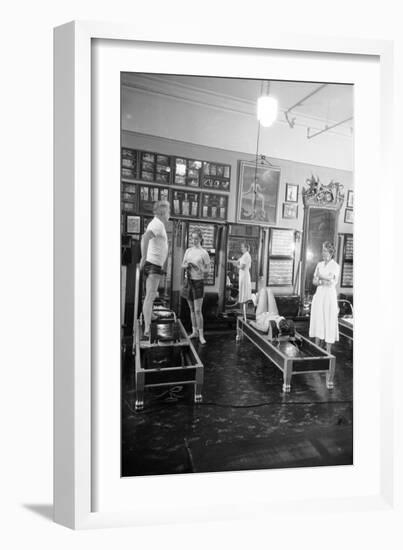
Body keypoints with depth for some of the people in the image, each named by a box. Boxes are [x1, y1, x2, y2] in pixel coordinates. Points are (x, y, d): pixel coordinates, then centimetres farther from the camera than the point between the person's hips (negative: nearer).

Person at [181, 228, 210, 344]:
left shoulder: (204, 253, -8)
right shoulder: (188, 251, 7)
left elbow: (208, 269, -4)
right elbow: (182, 264, 15)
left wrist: (201, 269, -24)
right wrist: (187, 265, -7)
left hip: (198, 282, -5)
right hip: (188, 281, 5)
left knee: (198, 310, -7)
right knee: (192, 309, 12)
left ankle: (201, 335, 1)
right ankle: (194, 331, 22)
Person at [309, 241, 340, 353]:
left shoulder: (335, 266, -5)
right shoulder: (319, 265, 11)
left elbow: (331, 280, -18)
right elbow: (314, 281, 8)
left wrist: (320, 277, -7)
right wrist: (322, 282, -11)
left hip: (330, 295, -5)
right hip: (319, 294, 5)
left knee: (329, 322, -2)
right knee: (318, 320, 8)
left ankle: (328, 351, 7)